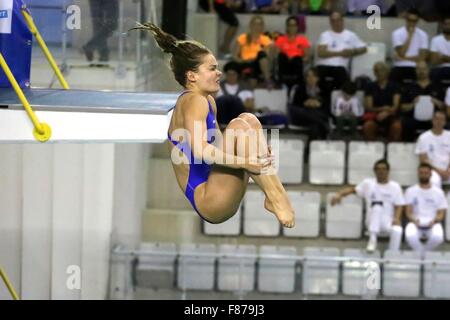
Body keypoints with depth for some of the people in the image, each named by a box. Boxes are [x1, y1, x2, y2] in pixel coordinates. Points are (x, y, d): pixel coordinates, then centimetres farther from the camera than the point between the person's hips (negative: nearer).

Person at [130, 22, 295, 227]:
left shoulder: (207, 102, 18)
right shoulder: (193, 101, -12)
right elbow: (201, 151, -27)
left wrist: (255, 154, 6)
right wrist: (244, 162, -31)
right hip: (206, 200, -10)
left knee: (248, 120, 6)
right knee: (239, 126, -20)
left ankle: (277, 193, -9)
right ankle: (275, 199, -24)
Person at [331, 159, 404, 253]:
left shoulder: (395, 186, 5)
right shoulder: (368, 183, 7)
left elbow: (399, 206, 2)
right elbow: (353, 189, 5)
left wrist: (396, 218, -17)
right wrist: (339, 194, -14)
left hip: (388, 222, 0)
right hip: (373, 221, 0)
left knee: (397, 230, -37)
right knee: (377, 205, -34)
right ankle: (372, 239, -32)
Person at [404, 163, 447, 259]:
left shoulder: (438, 192, 7)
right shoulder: (411, 191, 6)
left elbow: (441, 213, 4)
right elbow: (408, 212, 1)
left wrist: (434, 221, -18)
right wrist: (414, 220, -21)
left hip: (433, 223, 0)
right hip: (416, 223, 0)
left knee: (438, 237, -36)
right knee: (410, 235, -37)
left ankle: (423, 251, -3)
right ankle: (420, 255, -6)